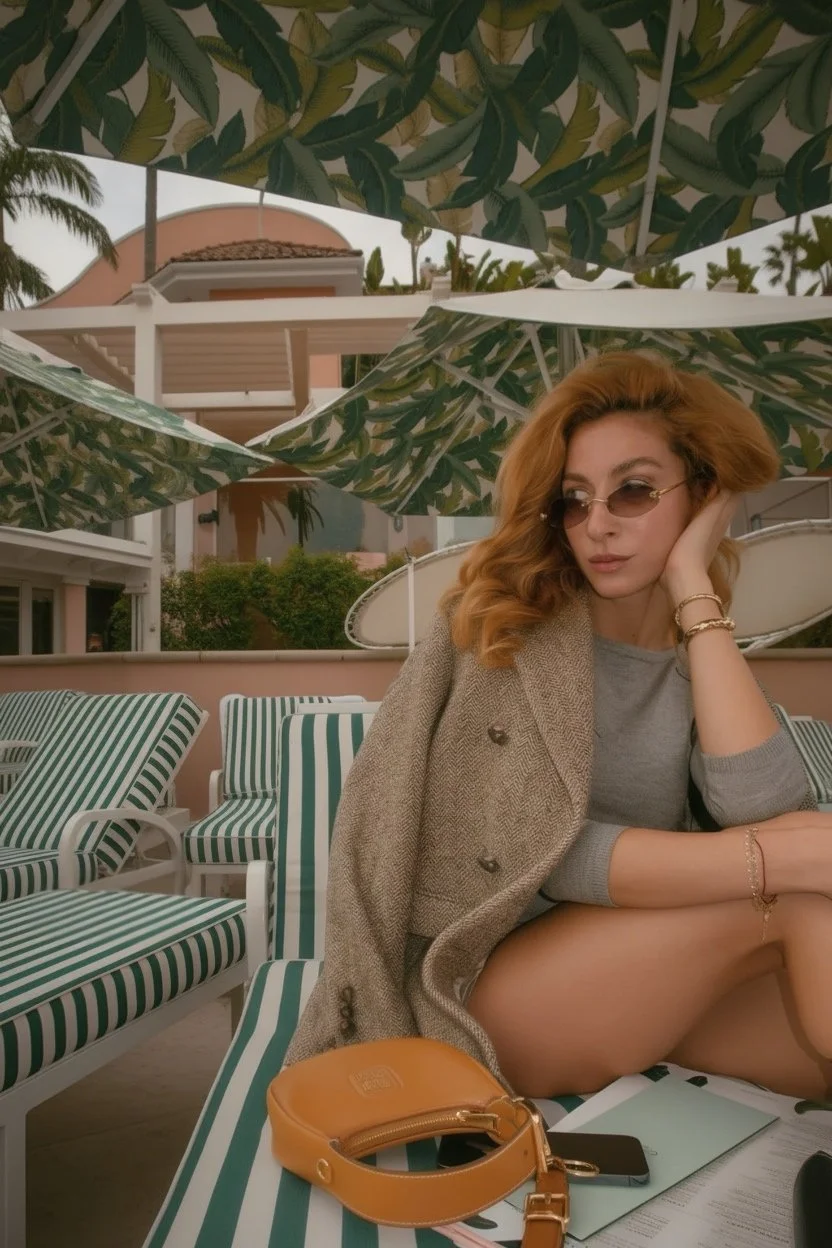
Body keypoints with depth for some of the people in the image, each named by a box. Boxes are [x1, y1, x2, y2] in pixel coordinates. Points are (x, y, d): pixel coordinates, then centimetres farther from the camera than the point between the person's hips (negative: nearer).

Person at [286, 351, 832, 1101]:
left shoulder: (701, 659, 4)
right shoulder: (501, 623, -8)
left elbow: (766, 813, -17)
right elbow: (539, 851, -18)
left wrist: (694, 591, -14)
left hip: (642, 981, 4)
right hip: (476, 991, -4)